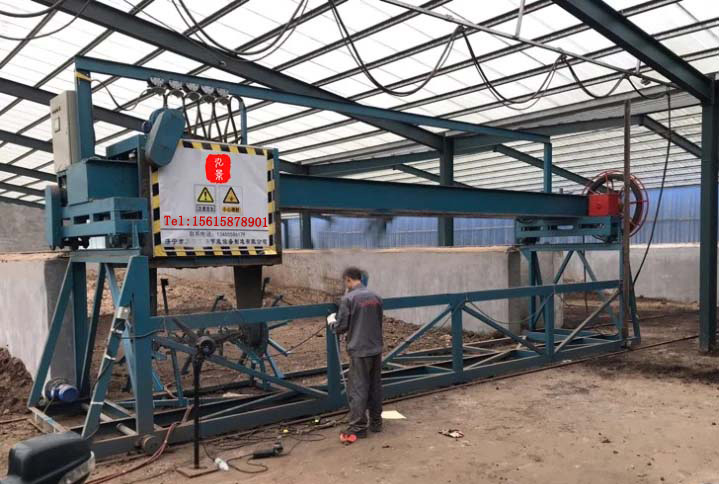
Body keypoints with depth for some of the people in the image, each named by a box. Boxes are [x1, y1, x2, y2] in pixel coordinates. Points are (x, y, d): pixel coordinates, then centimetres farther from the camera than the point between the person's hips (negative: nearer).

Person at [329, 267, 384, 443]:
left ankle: (357, 428, 3)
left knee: (358, 389, 0)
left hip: (359, 350, -6)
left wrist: (332, 323, 11)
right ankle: (376, 422, 24)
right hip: (376, 349, 6)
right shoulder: (375, 297, 6)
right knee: (375, 387, 15)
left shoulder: (348, 299, -13)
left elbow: (341, 327, -10)